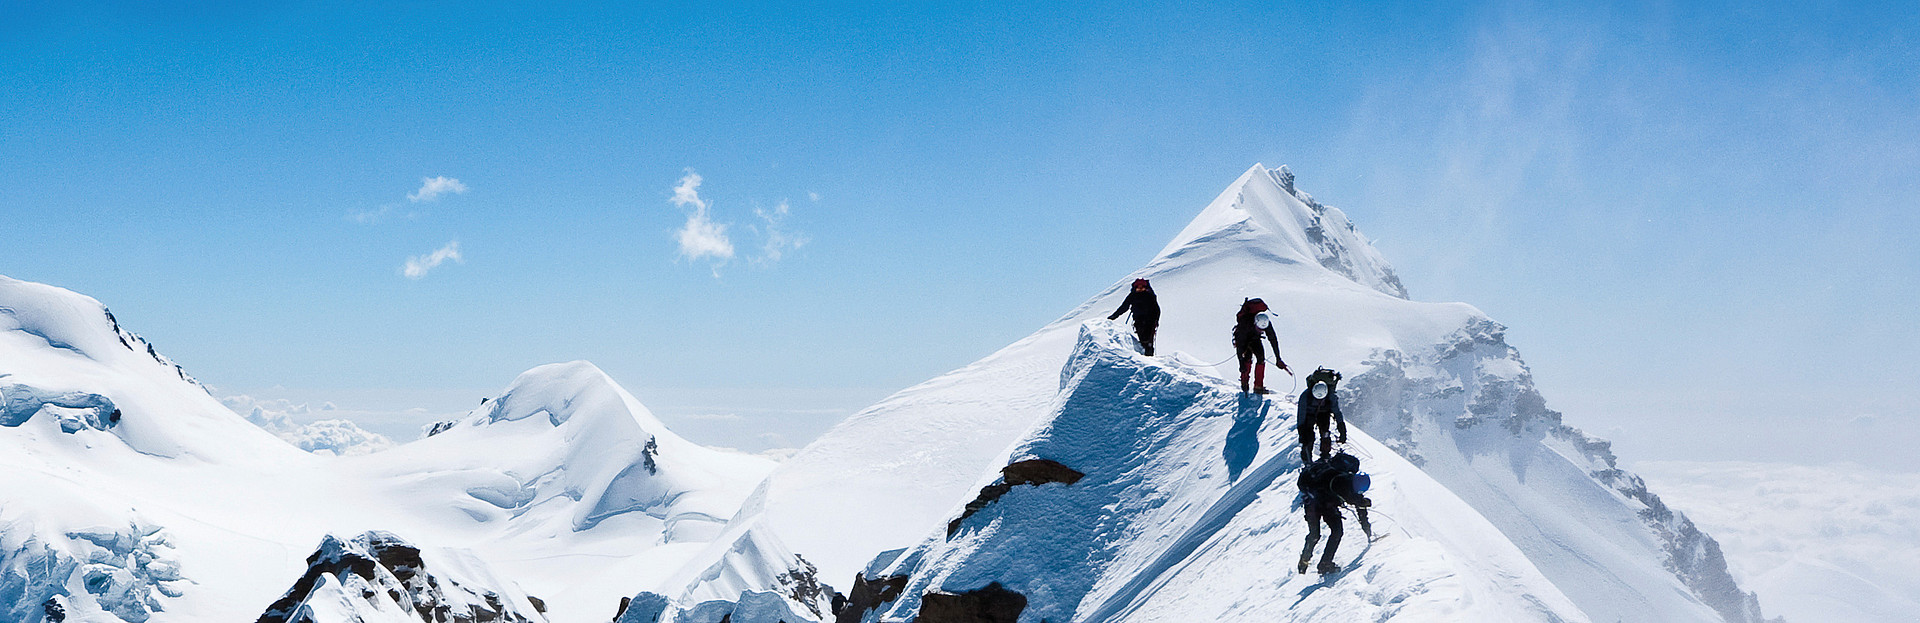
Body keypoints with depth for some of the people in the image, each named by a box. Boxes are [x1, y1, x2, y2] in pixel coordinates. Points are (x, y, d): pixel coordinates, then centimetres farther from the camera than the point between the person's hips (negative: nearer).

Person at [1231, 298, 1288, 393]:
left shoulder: (1267, 323, -30)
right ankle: (1244, 383, -12)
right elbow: (1240, 343, -37)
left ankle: (1258, 386, -7)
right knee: (1248, 356, -22)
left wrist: (1278, 358, -19)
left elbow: (1273, 340, -19)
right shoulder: (1245, 323, -41)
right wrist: (1241, 362, -39)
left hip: (1254, 339, 3)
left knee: (1261, 357, -12)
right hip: (1241, 338, -3)